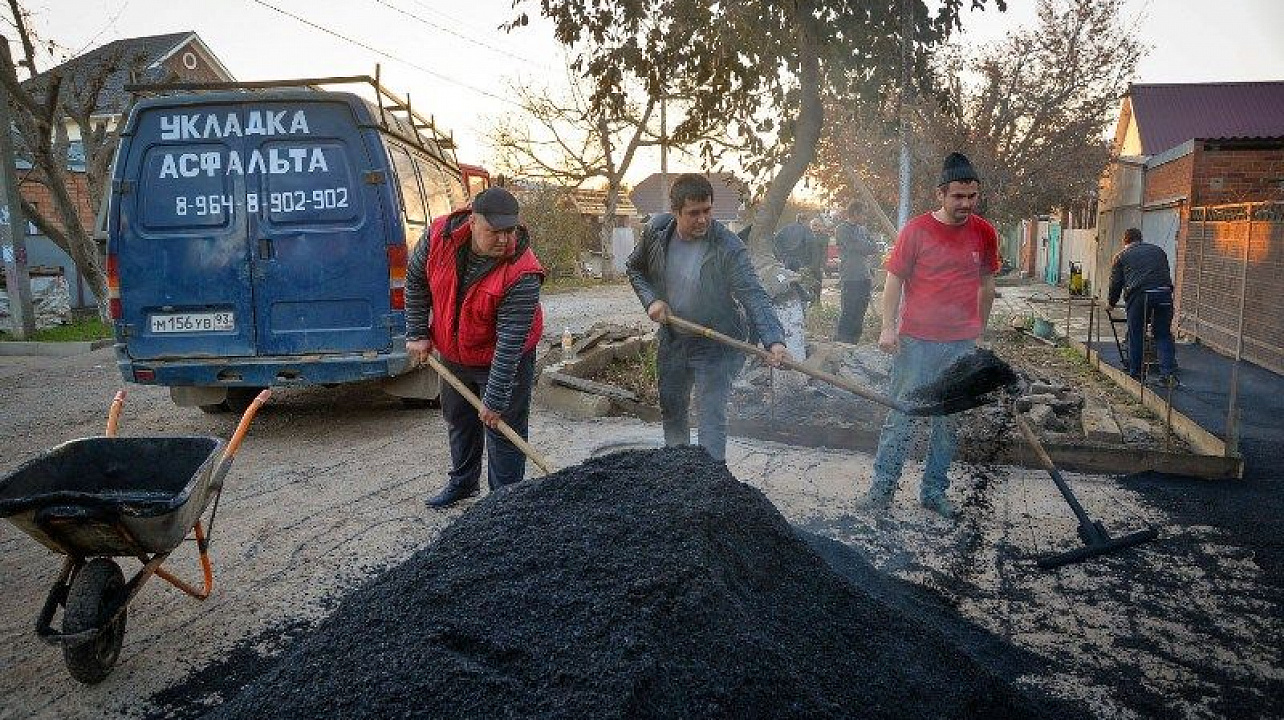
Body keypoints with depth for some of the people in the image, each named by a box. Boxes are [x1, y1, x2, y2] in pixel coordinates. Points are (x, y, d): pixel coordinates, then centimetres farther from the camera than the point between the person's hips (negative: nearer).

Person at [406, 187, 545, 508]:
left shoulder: (522, 273, -33)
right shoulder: (439, 236, -20)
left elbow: (510, 341, -32)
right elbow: (415, 280, -1)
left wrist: (494, 401, -30)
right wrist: (417, 333, -4)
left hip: (504, 361, -5)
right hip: (452, 354, 6)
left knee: (502, 430, -3)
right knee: (458, 421, 22)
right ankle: (463, 482, 44)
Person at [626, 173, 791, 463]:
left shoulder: (729, 248, -24)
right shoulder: (656, 232, -11)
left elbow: (754, 297, -31)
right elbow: (635, 268, 7)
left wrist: (774, 340, -45)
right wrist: (651, 299, -10)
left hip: (716, 344, -5)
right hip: (672, 339, 5)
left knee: (711, 418, -9)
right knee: (671, 409, 21)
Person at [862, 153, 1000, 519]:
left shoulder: (985, 234, 4)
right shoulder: (916, 230, -6)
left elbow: (986, 285, 15)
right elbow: (895, 281, -2)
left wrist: (979, 330, 16)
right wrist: (888, 328, -9)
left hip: (962, 344, 4)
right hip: (916, 339, -3)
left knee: (950, 421, 10)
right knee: (902, 414, 1)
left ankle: (934, 491, 22)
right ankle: (883, 485, 12)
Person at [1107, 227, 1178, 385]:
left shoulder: (1121, 256, 17)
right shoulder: (1158, 250, 26)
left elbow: (1115, 283, 15)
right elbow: (1167, 274, 28)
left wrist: (1111, 303, 29)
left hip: (1138, 295, -3)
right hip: (1163, 293, 3)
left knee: (1136, 335, 8)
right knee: (1163, 334, 9)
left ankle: (1136, 373, 15)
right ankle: (1169, 373, 0)